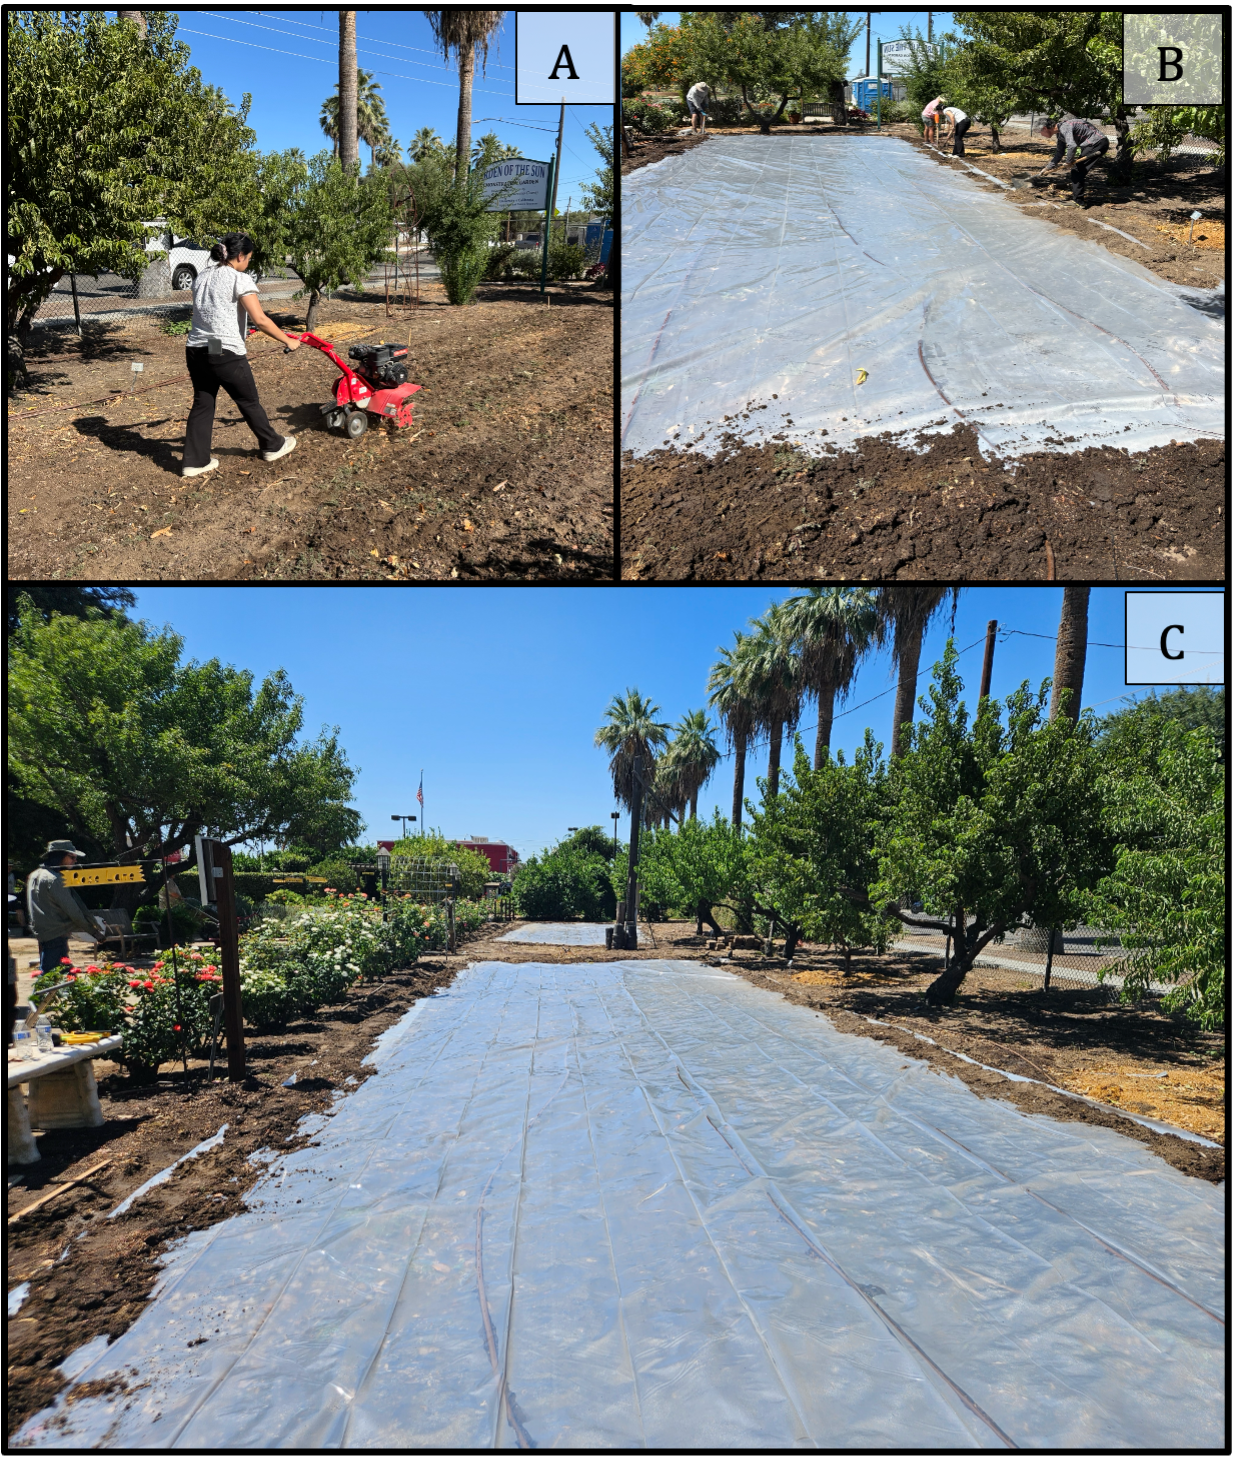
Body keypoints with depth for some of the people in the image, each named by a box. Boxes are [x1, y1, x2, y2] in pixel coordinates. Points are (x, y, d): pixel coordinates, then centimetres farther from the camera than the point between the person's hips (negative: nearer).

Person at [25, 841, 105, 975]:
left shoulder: (35, 875, 13)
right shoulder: (55, 879, -16)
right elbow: (73, 910, -16)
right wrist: (93, 931, -7)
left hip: (40, 933, 10)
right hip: (56, 936, -10)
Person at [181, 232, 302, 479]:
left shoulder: (202, 277, 14)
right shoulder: (240, 279, -9)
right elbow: (260, 320, -16)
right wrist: (287, 341, -7)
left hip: (196, 350, 7)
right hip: (225, 353, -7)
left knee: (202, 404, 12)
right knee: (249, 402, 11)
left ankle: (194, 461, 12)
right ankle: (273, 446, 28)